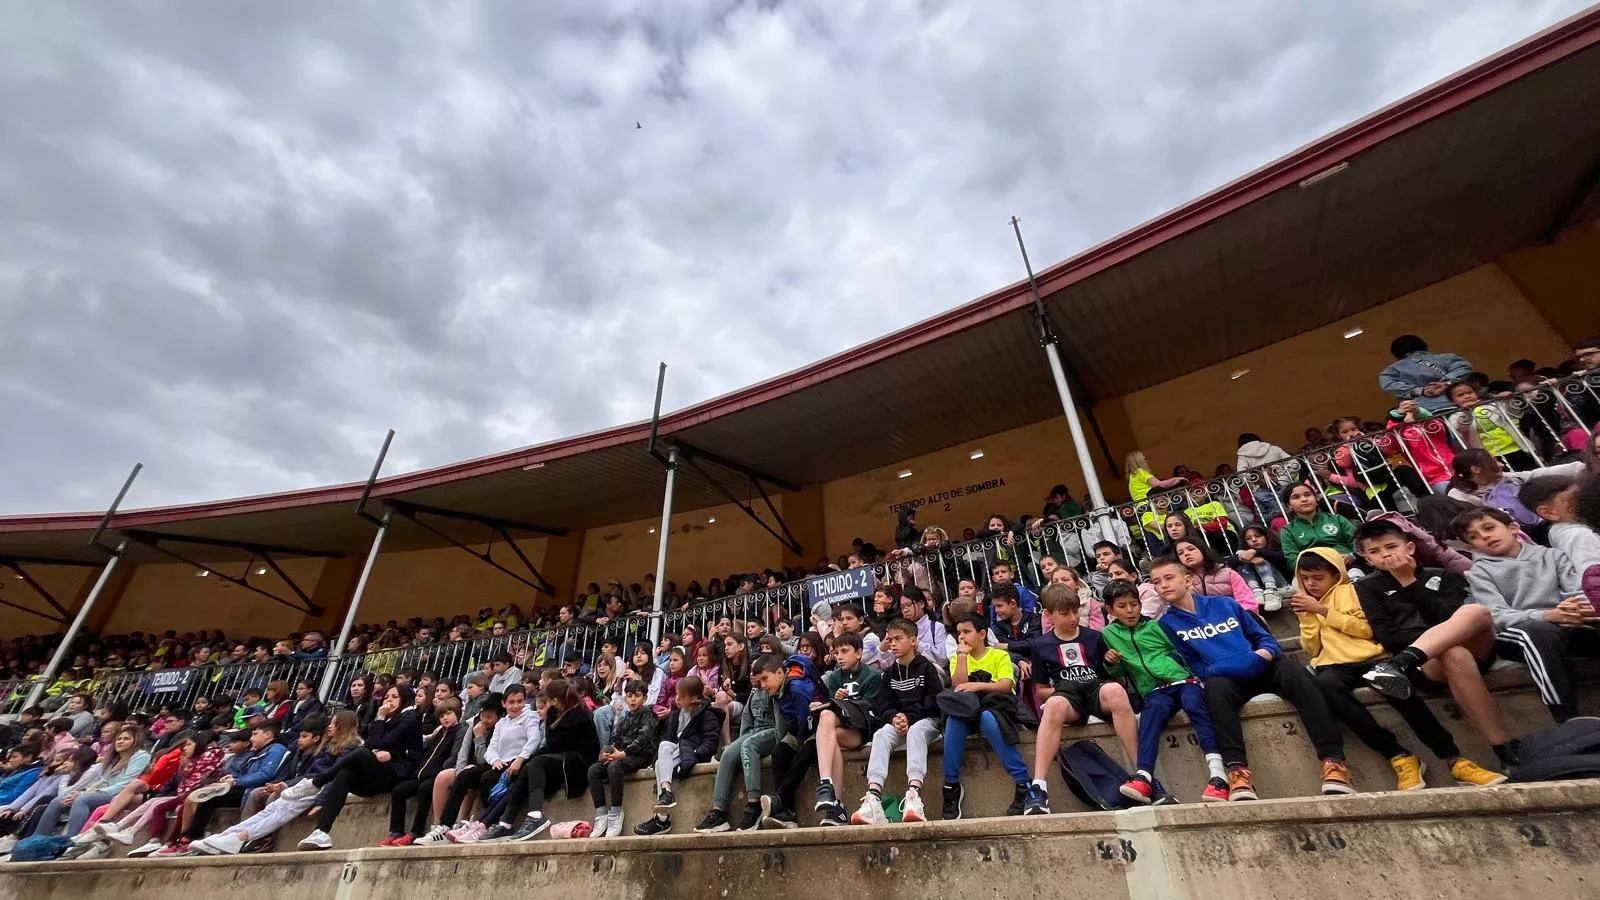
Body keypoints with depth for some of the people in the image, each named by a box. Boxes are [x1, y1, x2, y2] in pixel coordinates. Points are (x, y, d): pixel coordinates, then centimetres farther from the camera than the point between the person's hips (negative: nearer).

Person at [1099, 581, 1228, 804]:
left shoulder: (1155, 626, 10)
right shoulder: (1109, 634, 12)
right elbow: (1117, 674, 20)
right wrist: (1111, 663, -2)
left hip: (1183, 679, 1)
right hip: (1155, 690, 0)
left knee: (1193, 704, -33)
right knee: (1154, 708, -33)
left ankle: (1218, 774, -37)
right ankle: (1144, 778, -46)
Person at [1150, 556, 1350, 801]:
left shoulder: (1225, 603, 15)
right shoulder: (1167, 624, 5)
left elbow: (1263, 636, 17)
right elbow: (1192, 666, -1)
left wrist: (1263, 654, -7)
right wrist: (1240, 665, -14)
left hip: (1264, 668, 3)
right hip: (1225, 677, -3)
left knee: (1296, 673, -29)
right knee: (1216, 688, -37)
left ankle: (1333, 760, -32)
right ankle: (1237, 770, -41)